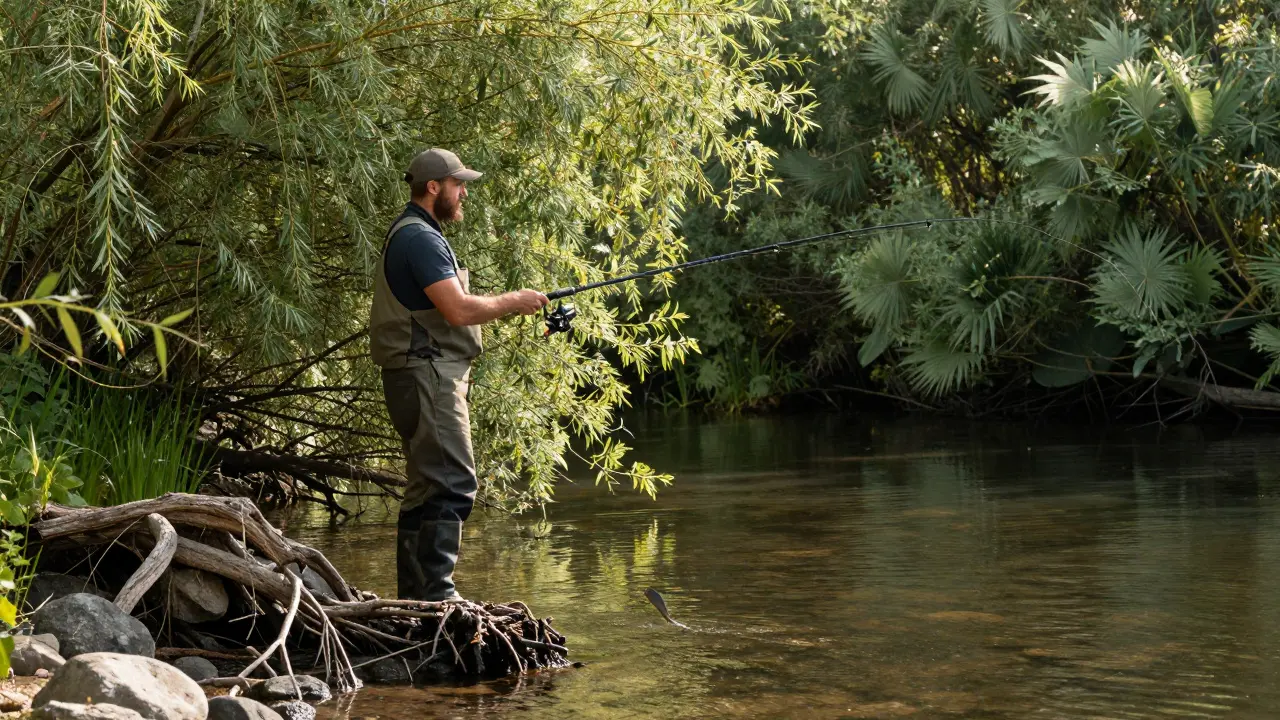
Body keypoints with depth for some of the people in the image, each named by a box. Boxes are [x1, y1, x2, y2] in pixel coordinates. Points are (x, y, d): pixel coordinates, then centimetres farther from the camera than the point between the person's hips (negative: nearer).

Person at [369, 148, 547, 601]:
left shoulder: (413, 235, 22)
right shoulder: (420, 237, -13)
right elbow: (459, 310, -21)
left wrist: (504, 306, 16)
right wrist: (512, 302, -8)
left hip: (432, 377, 11)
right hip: (427, 374, -11)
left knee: (426, 489, 11)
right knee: (452, 485, -15)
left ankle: (414, 596, 14)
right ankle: (436, 594, -17)